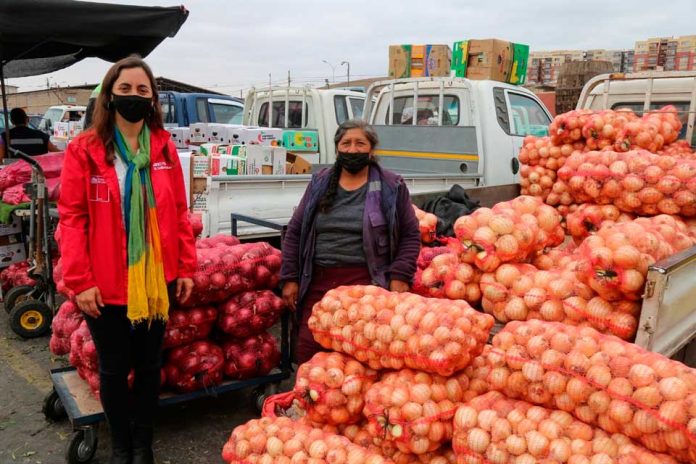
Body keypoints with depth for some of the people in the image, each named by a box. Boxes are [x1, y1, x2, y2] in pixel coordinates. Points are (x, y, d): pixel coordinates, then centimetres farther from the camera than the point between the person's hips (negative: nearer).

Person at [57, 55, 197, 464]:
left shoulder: (163, 147, 2)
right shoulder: (84, 149, -6)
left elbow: (179, 212, 4)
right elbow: (72, 217, -7)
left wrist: (186, 268, 3)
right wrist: (80, 280, -12)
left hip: (156, 280, 2)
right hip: (106, 285, -2)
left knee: (149, 365, 15)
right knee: (113, 369, 14)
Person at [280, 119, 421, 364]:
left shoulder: (391, 187, 3)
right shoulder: (319, 184, 12)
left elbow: (410, 235, 5)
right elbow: (295, 232, 14)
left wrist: (400, 277, -6)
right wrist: (290, 278, 8)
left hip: (367, 284, -3)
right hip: (318, 283, 4)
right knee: (307, 353, 4)